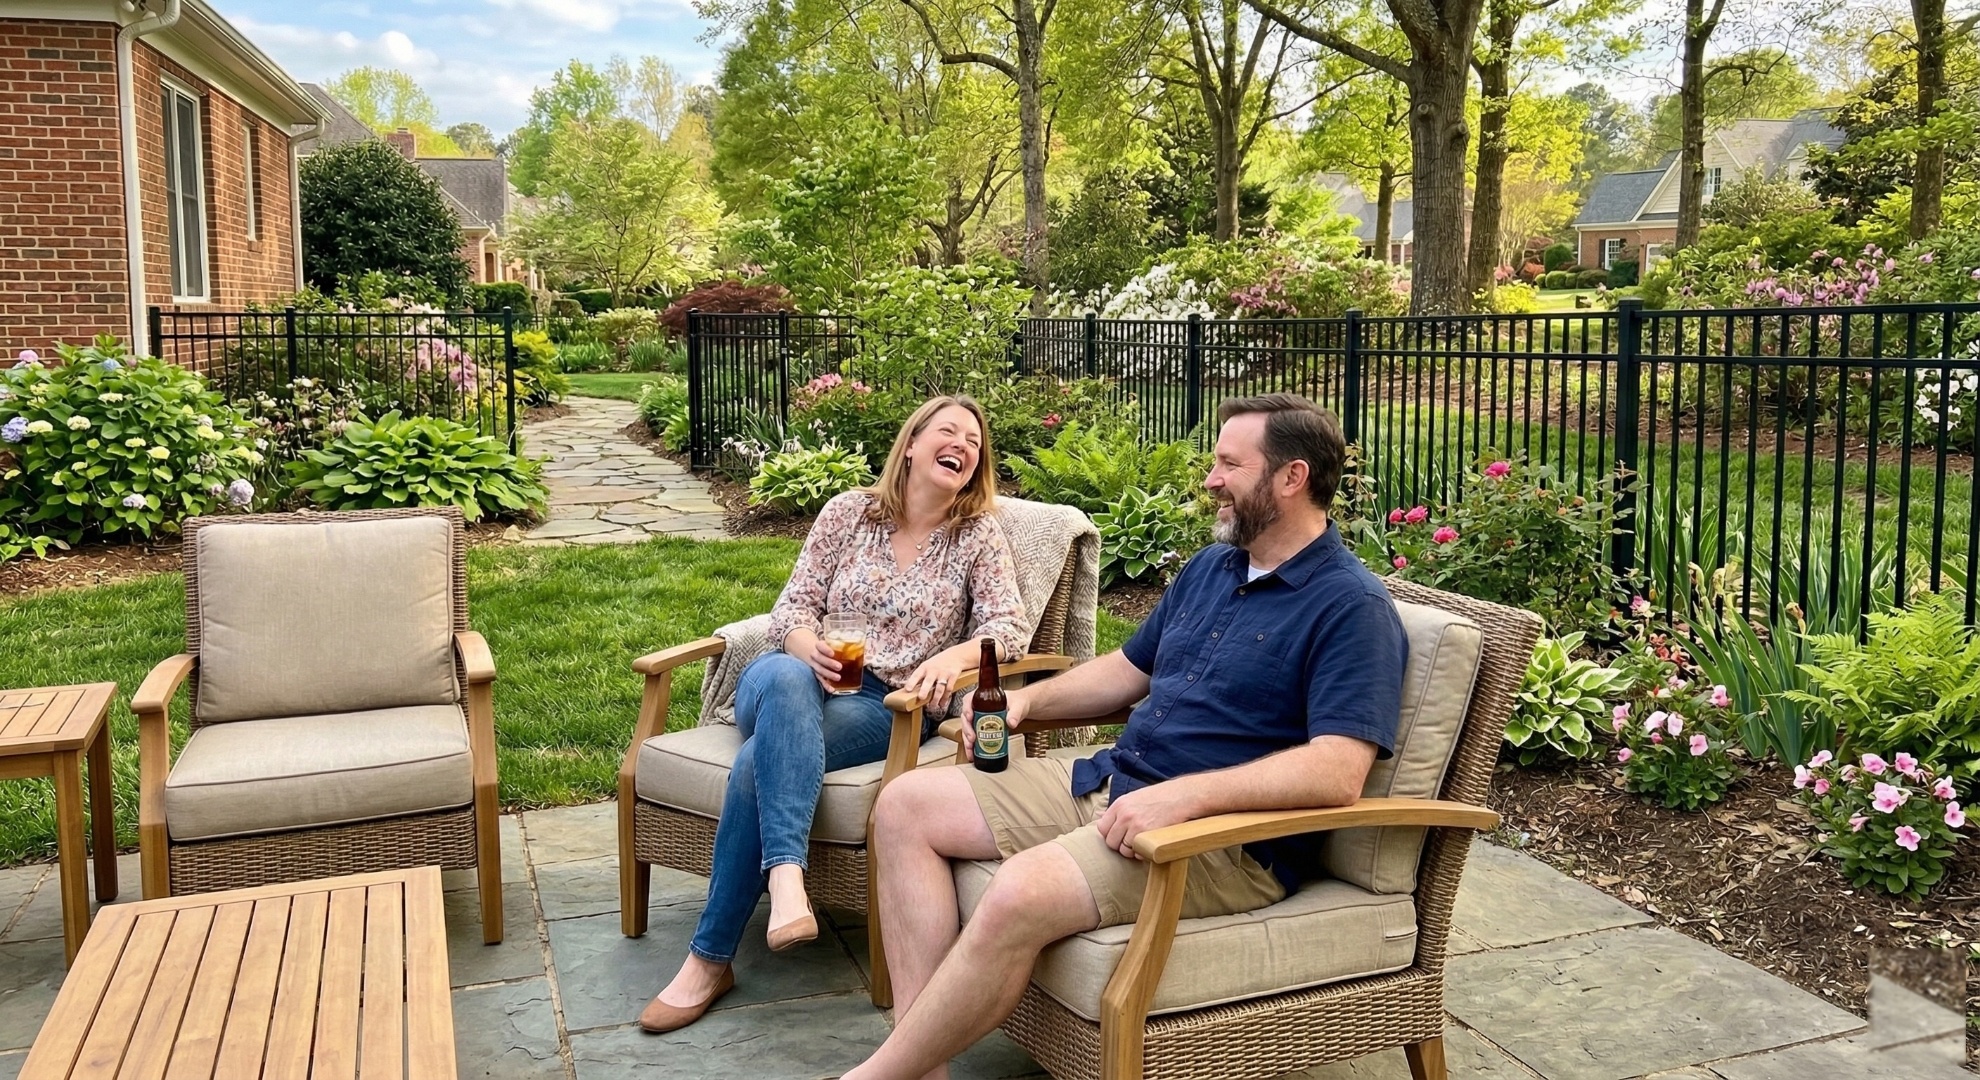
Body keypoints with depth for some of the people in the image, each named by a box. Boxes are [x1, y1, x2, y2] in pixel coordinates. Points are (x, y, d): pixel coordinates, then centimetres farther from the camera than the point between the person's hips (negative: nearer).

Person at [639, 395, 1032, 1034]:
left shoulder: (980, 537, 8)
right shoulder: (849, 511, 12)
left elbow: (1009, 629, -2)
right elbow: (793, 606, 10)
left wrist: (949, 657, -23)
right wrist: (808, 649, -14)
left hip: (889, 706, -2)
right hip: (804, 678, 2)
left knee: (760, 757, -32)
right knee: (782, 677, -39)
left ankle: (711, 957, -27)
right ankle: (786, 876, -49)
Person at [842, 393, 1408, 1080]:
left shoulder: (1352, 607, -12)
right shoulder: (1211, 567, 16)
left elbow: (1338, 771, -23)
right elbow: (1129, 669, 26)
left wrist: (1186, 794, -30)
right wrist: (1026, 700, 10)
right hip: (1110, 784, 9)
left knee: (1022, 893, -34)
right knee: (907, 805, -2)